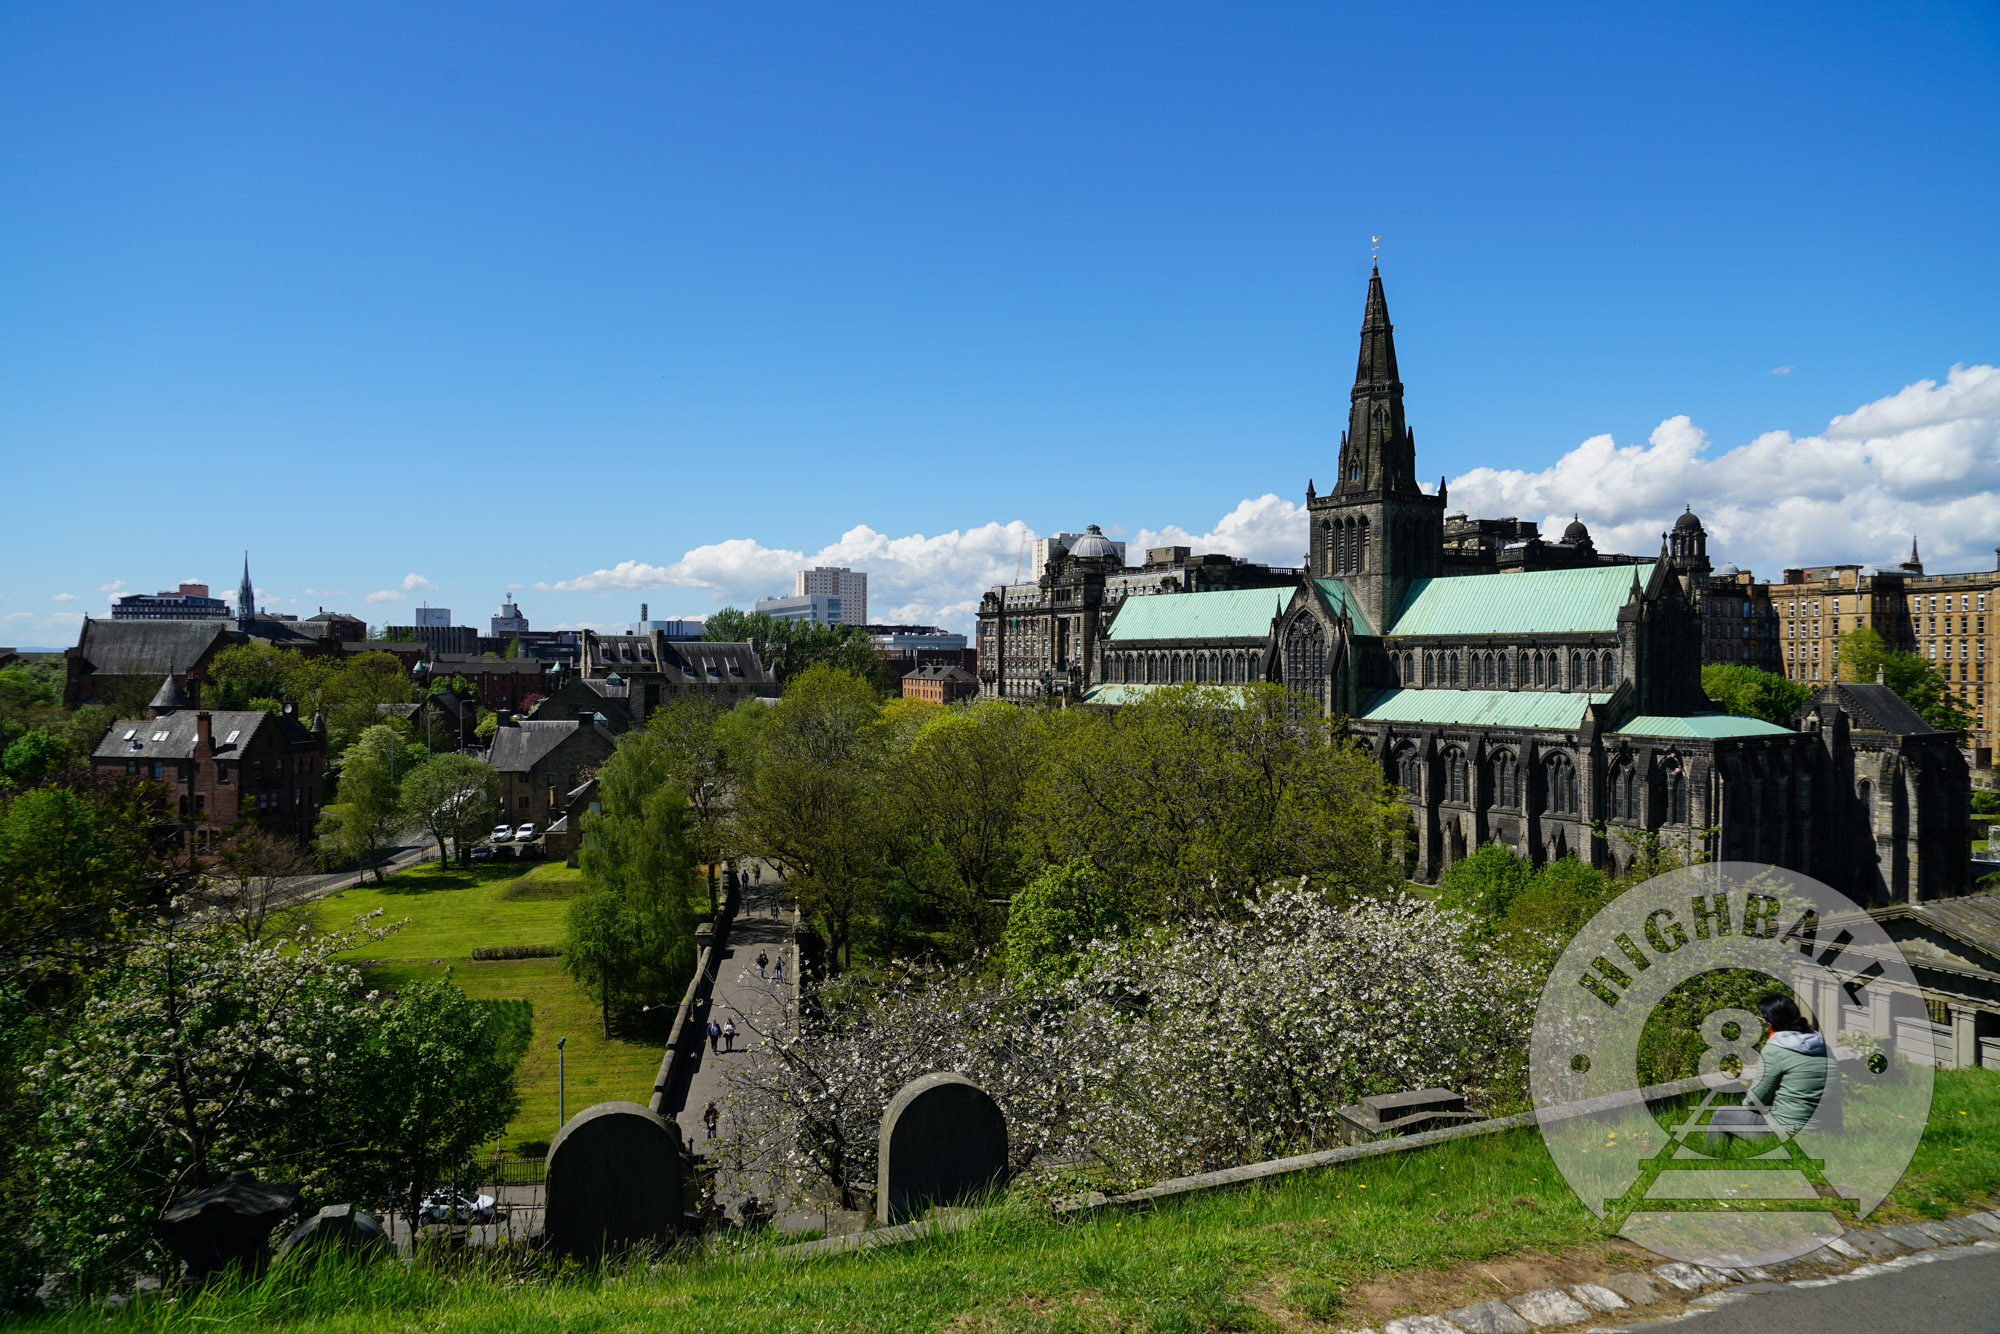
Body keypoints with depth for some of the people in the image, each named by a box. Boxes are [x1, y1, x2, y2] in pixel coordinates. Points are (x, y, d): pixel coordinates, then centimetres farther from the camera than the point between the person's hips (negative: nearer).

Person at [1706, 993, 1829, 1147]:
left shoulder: (1774, 1049, -18)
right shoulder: (1821, 1043, 3)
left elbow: (1757, 1099, -11)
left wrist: (1746, 1102, 12)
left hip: (1786, 1129, -8)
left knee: (1720, 1115, 13)